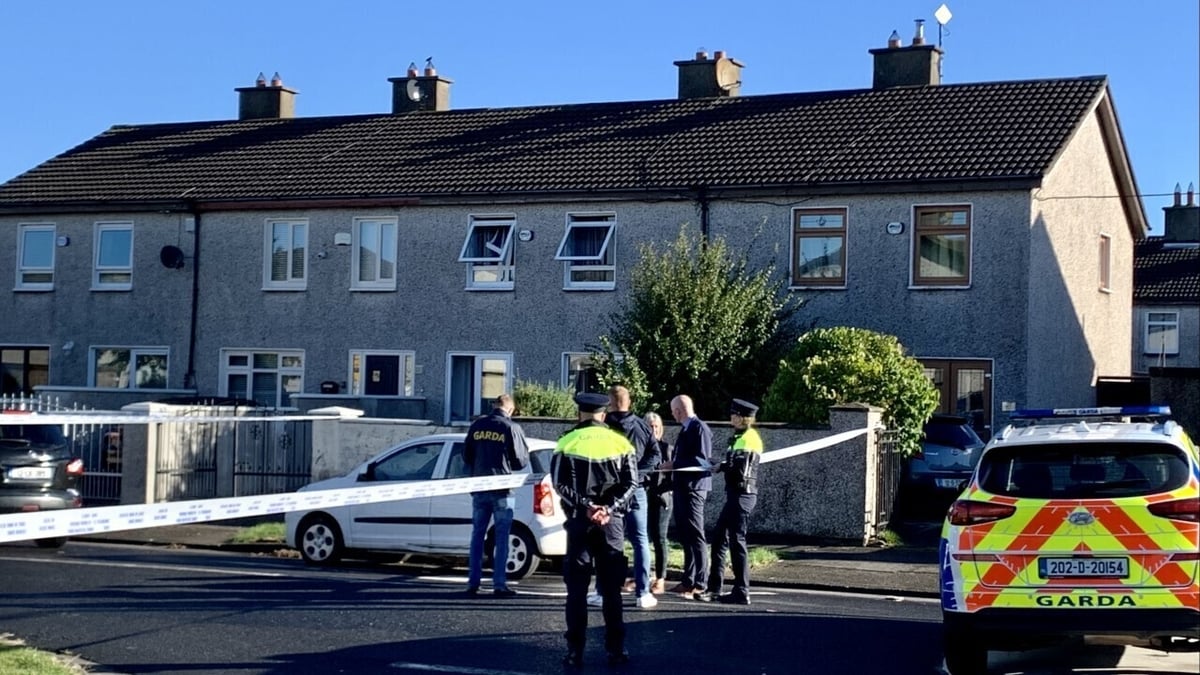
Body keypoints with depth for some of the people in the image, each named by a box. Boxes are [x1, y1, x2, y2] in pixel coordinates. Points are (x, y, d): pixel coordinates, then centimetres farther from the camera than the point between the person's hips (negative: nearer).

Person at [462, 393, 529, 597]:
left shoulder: (477, 426, 5)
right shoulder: (512, 428, -9)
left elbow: (466, 457, 11)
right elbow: (521, 460, -7)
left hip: (479, 489, 4)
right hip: (502, 489, -4)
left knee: (477, 535, 11)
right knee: (501, 537, 1)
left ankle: (473, 583, 9)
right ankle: (499, 584, -2)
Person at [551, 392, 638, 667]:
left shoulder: (567, 443, 0)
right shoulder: (620, 442, 5)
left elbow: (560, 484, -9)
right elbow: (630, 483, -4)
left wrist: (585, 506, -12)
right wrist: (609, 509, -12)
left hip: (579, 521, -1)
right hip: (612, 522, 1)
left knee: (576, 589, 4)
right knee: (611, 589, 8)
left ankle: (575, 651, 2)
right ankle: (615, 650, 8)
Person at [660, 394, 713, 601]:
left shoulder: (700, 428, -13)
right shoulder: (686, 429, 15)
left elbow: (703, 460, -19)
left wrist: (675, 464, -18)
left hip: (693, 488, -10)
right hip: (682, 488, 10)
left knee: (695, 536, -8)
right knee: (685, 536, 14)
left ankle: (699, 585, -6)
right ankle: (689, 582, 21)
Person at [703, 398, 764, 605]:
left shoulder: (749, 438, -12)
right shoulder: (740, 437, 18)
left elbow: (742, 466, -22)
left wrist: (721, 467, -12)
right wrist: (723, 466, -1)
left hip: (742, 495, -10)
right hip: (735, 494, 10)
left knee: (736, 541, -6)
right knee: (719, 538, 12)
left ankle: (742, 592, -1)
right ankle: (714, 588, 19)